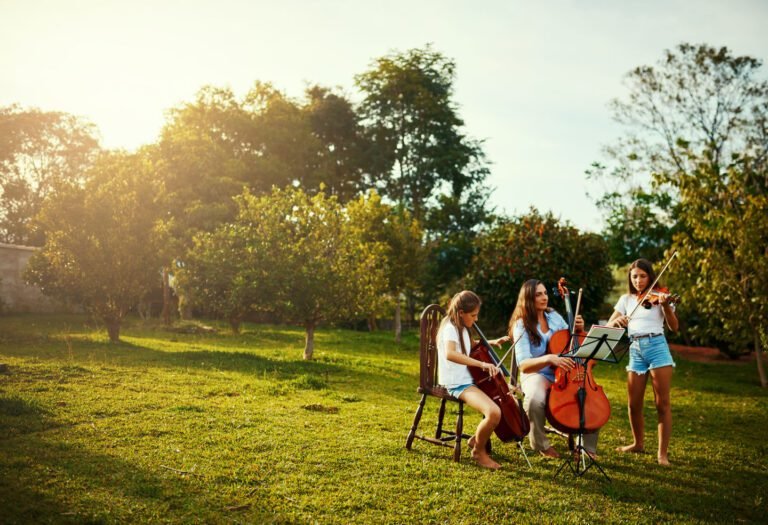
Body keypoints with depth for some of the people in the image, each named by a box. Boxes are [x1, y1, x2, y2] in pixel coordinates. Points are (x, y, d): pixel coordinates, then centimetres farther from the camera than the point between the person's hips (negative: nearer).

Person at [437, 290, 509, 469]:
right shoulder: (450, 328, -17)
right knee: (494, 413, -29)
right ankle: (479, 451, -2)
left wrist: (491, 342, 20)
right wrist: (481, 364, -41)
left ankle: (476, 439, 23)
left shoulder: (461, 328, 13)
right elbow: (449, 354, -38)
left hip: (467, 380, 11)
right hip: (457, 384, -10)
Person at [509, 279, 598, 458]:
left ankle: (588, 446, 1)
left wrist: (578, 329, -3)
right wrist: (549, 358, -38)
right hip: (536, 375, -5)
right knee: (536, 399, -38)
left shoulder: (554, 316, 5)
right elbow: (524, 365, -21)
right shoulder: (521, 325, -10)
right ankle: (542, 445, -8)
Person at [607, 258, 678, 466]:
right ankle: (638, 443, 29)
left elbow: (674, 327, -8)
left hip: (657, 347, -3)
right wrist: (617, 321, -17)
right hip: (635, 350, 4)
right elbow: (609, 326, 6)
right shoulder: (626, 299, 11)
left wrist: (666, 306, -25)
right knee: (634, 404, 8)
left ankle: (663, 452, 3)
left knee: (662, 403, -3)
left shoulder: (657, 296, 1)